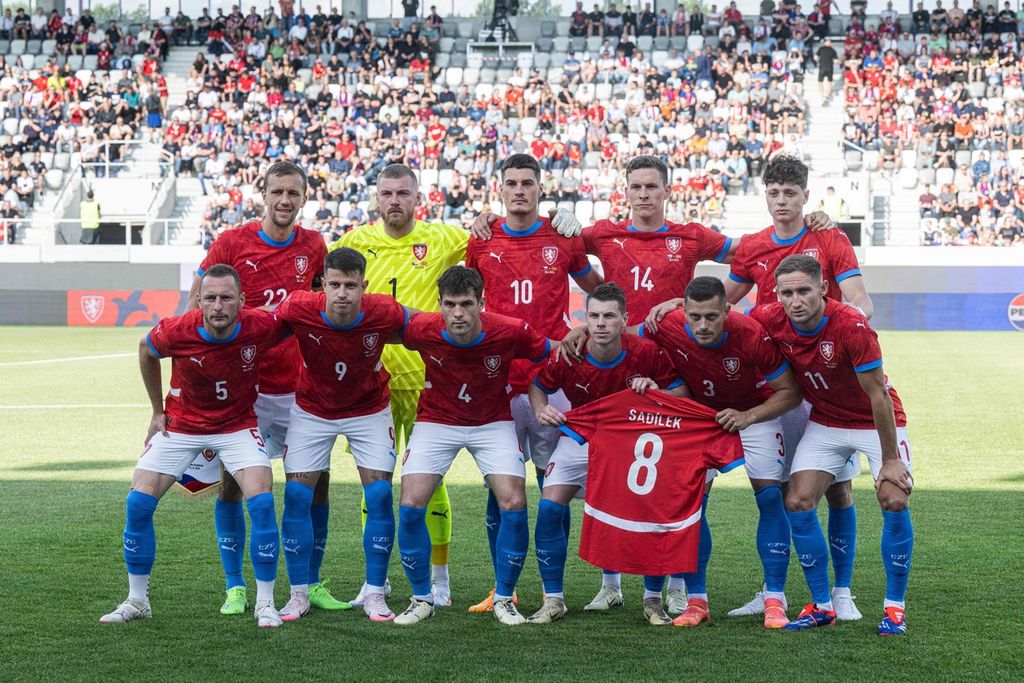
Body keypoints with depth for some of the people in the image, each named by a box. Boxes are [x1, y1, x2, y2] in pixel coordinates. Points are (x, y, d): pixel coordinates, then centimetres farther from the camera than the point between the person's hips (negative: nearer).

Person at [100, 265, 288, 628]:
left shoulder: (261, 326, -25)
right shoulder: (176, 331, -24)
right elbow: (146, 349, 1)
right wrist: (157, 410, 6)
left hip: (237, 427, -1)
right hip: (180, 425, 1)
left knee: (261, 502, -20)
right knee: (138, 502, -7)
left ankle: (265, 603, -5)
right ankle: (137, 601, 11)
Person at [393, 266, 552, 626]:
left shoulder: (511, 332, -24)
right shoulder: (422, 330, -23)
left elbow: (553, 356, -6)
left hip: (493, 423, 0)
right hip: (436, 421, 0)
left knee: (514, 505, -15)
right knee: (411, 506, -13)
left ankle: (504, 599, 6)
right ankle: (422, 598, 7)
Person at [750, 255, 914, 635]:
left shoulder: (852, 326, -31)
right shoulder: (770, 320, -18)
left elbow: (879, 395, -25)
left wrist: (890, 460, -22)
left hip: (876, 422, -4)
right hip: (824, 424, 4)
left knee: (894, 501, -19)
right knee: (797, 504, -9)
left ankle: (894, 607, -5)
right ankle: (821, 606, 4)